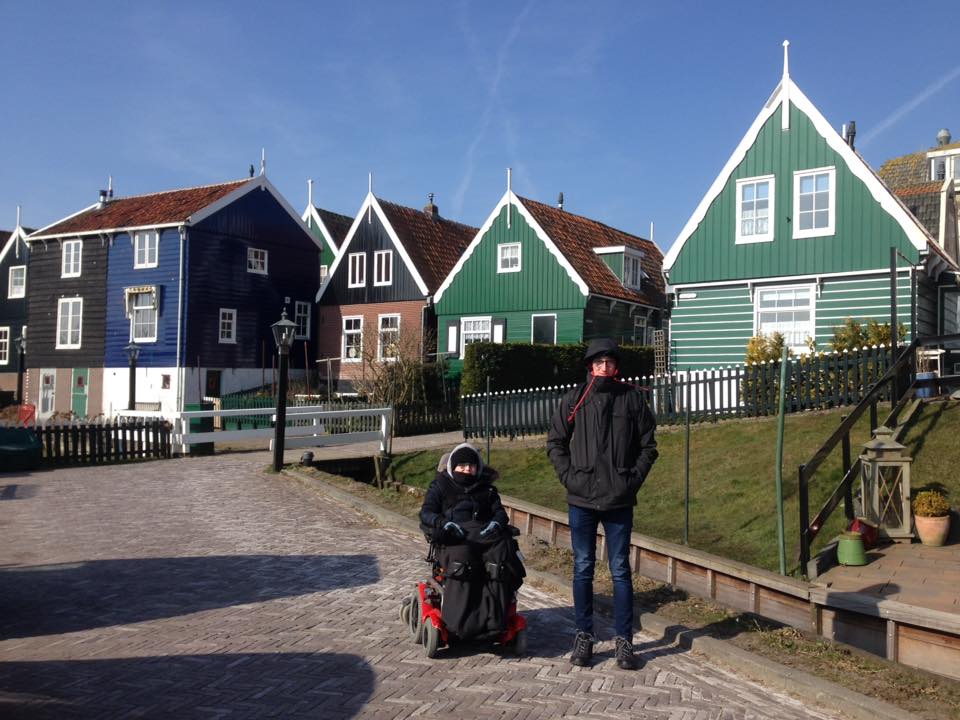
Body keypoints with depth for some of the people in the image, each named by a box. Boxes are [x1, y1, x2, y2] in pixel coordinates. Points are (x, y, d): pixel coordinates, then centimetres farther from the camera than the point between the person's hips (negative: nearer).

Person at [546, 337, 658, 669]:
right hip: (581, 499, 1)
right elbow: (555, 441, 8)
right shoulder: (574, 399, 2)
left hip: (619, 501, 0)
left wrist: (634, 479, -3)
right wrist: (568, 476, -3)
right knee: (583, 568, 7)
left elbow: (648, 445, 7)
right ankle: (584, 635, 19)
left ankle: (624, 640, 14)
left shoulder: (632, 398, 2)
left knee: (620, 570, 5)